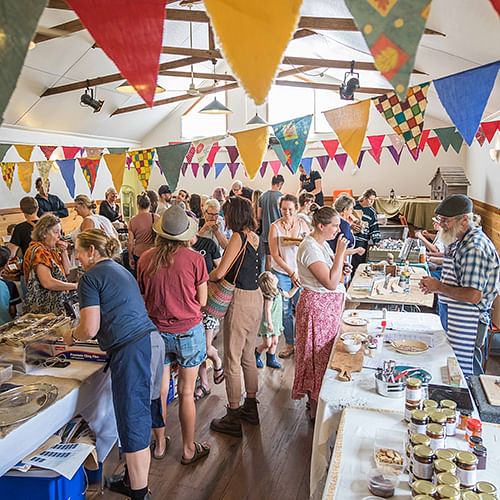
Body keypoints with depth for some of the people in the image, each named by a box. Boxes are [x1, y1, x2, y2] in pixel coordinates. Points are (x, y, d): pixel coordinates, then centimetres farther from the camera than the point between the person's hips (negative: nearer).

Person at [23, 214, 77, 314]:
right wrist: (74, 286, -19)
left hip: (58, 301, 9)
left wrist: (64, 252, 2)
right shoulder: (38, 251, -14)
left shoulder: (52, 250, 12)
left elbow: (66, 271, 17)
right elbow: (47, 283, -24)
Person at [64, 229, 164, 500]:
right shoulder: (120, 270, 22)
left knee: (133, 422, 0)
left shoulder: (90, 278, -4)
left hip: (131, 350, -9)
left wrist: (71, 335, 12)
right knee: (140, 416, 18)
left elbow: (90, 329, -10)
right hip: (151, 340, 9)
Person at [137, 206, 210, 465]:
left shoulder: (145, 259, -6)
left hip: (157, 332, 3)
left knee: (160, 391, 16)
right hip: (189, 332, -2)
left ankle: (159, 443, 33)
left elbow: (142, 297, 6)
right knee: (186, 393, 10)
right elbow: (202, 301, -5)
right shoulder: (194, 259, -14)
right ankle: (189, 449, 25)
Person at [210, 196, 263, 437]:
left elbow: (220, 272, -15)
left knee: (232, 359, 2)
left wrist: (204, 277, 4)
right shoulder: (254, 237, 9)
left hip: (240, 300, -9)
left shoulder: (238, 237, -15)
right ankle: (250, 407, 33)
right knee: (247, 355, 20)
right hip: (255, 297, 9)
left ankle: (233, 418, 13)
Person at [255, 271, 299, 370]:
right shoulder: (270, 295, -23)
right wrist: (269, 323, -28)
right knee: (267, 343, -2)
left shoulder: (278, 291, 3)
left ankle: (271, 360, 27)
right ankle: (256, 356, 22)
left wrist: (296, 287, 12)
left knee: (274, 342, 12)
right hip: (268, 322, -8)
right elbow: (267, 310, -25)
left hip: (276, 322, 8)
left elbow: (289, 295, 21)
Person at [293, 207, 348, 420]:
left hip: (329, 306, 10)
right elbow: (331, 283, -26)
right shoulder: (310, 248, -22)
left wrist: (341, 270, 2)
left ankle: (317, 401, 32)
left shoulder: (322, 244, 8)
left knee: (325, 354, 17)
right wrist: (340, 253, -23)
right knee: (318, 356, 3)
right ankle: (316, 410, 18)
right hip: (317, 305, -10)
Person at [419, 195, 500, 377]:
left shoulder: (474, 247, -22)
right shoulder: (459, 241, 9)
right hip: (455, 318, 10)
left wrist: (438, 286, -18)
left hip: (468, 325, -10)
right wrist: (435, 285, 3)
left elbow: (473, 296, -29)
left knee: (466, 373, 2)